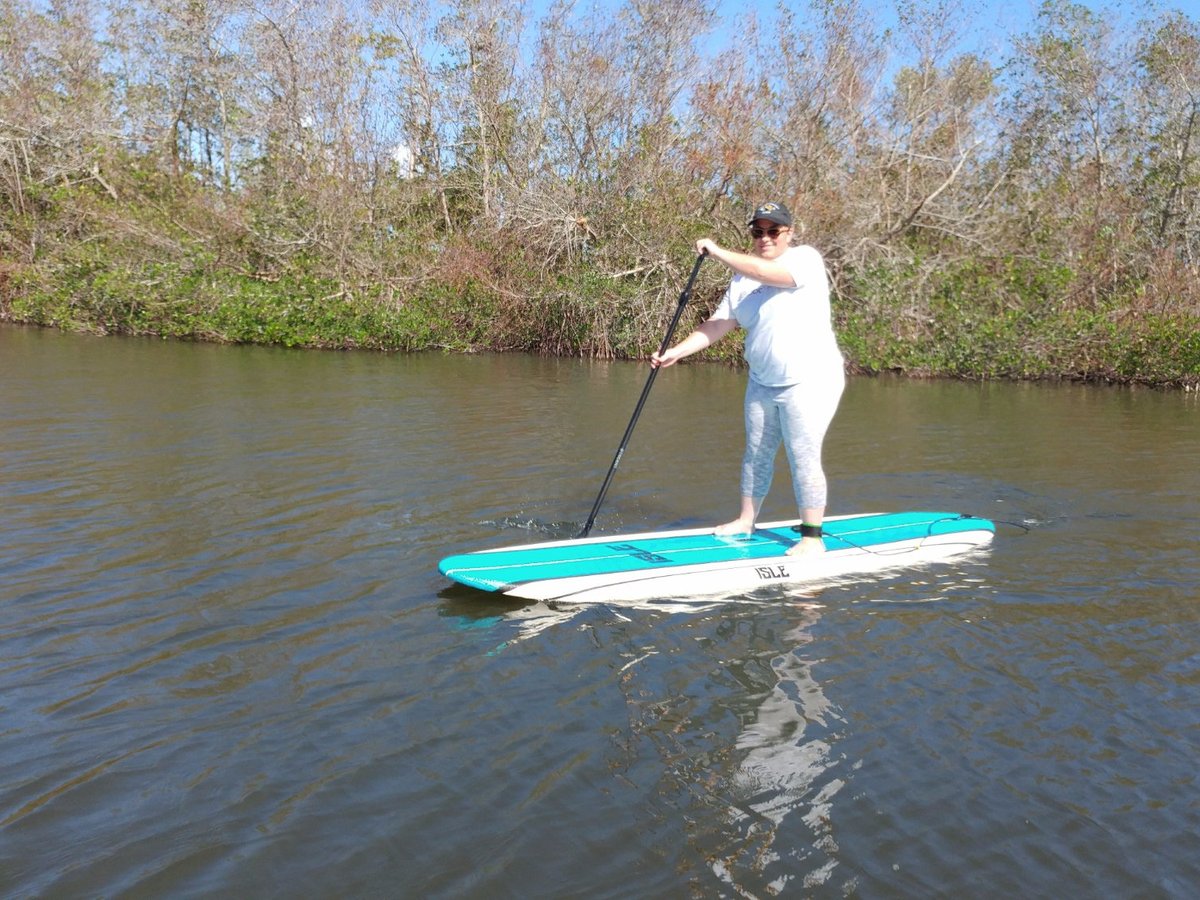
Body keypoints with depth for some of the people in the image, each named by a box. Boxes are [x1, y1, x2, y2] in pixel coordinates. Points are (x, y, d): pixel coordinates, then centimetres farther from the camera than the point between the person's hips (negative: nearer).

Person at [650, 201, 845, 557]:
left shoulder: (805, 258, -10)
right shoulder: (743, 278, 9)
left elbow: (765, 272, -29)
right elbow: (718, 324, 4)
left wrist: (717, 251, -19)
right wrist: (676, 352, -7)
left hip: (809, 381, -7)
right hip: (762, 381, 7)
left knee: (803, 457, -7)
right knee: (757, 453, 15)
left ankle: (812, 537, 1)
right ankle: (745, 521, 30)